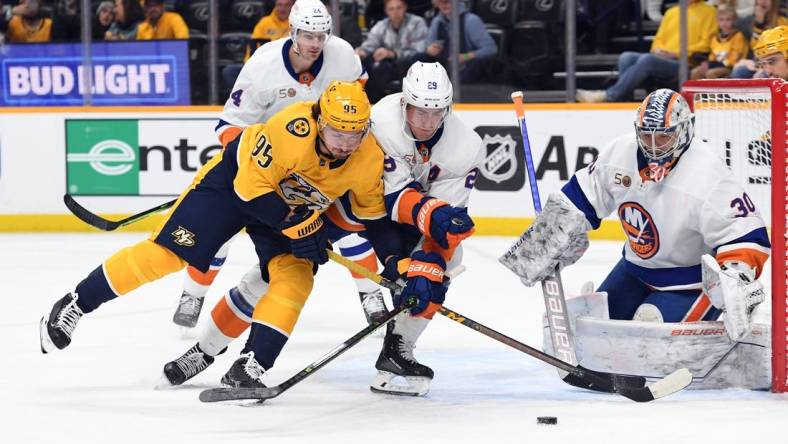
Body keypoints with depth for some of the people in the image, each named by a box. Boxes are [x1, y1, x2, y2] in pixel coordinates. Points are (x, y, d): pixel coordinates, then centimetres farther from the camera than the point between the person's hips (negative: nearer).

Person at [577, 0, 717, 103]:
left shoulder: (708, 12, 9)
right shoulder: (671, 12, 27)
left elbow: (705, 43, -1)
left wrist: (676, 53, -10)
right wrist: (658, 50, 1)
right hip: (661, 60, 6)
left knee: (646, 60, -33)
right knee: (626, 57, -20)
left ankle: (608, 95, -34)